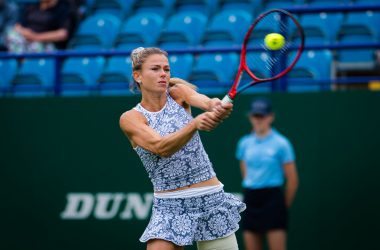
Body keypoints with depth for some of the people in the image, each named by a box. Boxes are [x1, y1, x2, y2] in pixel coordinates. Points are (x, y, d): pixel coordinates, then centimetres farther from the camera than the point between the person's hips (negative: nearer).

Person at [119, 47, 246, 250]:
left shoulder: (178, 93, 2)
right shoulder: (130, 119, -6)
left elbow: (205, 101, -20)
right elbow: (161, 147, -23)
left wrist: (217, 106, -45)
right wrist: (195, 123, -40)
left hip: (211, 200, 2)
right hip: (169, 208, -2)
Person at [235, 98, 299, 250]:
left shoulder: (281, 143, -5)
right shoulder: (244, 143, 9)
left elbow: (292, 180, -3)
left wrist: (284, 205, 4)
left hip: (273, 198, -5)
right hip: (250, 199, 5)